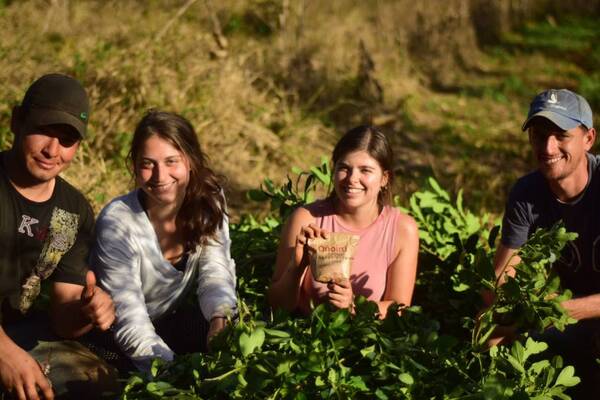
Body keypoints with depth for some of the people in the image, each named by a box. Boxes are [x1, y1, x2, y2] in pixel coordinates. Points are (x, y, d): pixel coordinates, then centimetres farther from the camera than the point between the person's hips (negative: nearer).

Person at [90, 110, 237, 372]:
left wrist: (220, 318, -34)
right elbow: (131, 325, -27)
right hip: (113, 338, -5)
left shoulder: (209, 200, -10)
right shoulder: (117, 223, -24)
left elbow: (216, 273, -11)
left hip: (171, 320, 5)